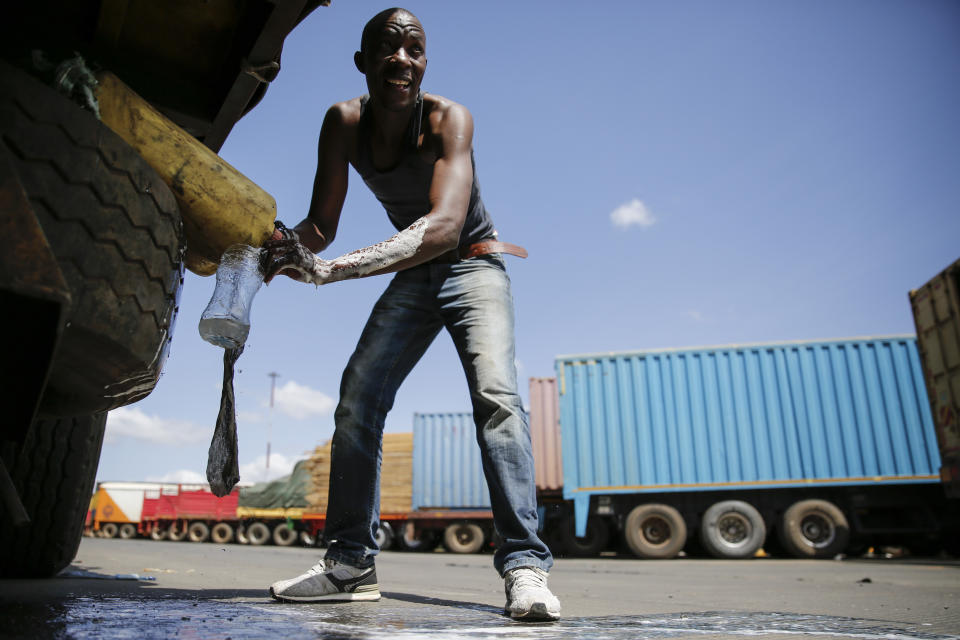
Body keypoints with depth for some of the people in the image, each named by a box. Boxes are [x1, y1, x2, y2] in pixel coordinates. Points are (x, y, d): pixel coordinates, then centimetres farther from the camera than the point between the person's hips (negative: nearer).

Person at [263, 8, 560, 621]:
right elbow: (322, 223, -11)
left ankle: (524, 562, -21)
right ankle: (352, 562, 3)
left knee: (496, 394, -26)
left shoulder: (448, 118, -26)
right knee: (357, 398, -5)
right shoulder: (343, 121, -11)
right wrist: (291, 247, -36)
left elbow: (444, 225, -42)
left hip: (473, 265, -4)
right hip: (413, 275, 5)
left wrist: (332, 269, -52)